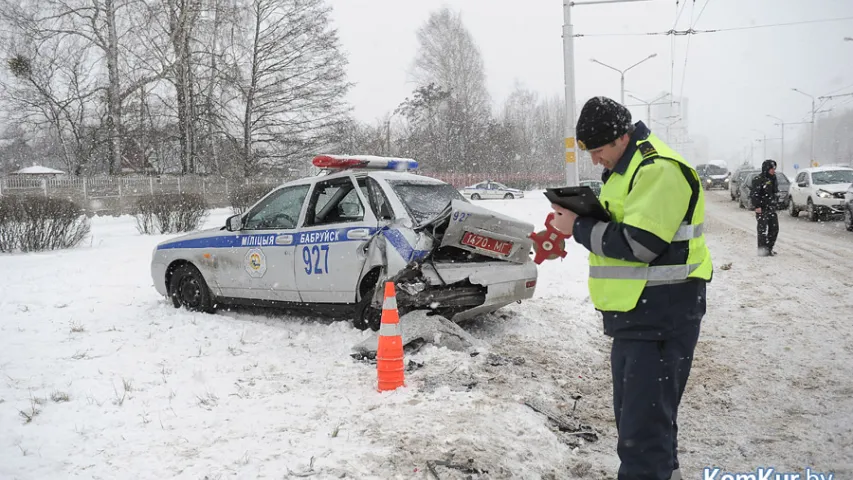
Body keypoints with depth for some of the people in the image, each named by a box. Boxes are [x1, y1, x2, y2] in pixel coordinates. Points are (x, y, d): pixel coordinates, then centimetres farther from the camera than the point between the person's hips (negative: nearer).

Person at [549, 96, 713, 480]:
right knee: (632, 410, 20)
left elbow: (639, 243, -25)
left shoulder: (658, 169, -18)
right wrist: (580, 216, 1)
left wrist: (579, 228, -16)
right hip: (633, 312, 11)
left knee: (644, 424, -9)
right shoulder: (625, 169, 16)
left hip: (662, 316, -11)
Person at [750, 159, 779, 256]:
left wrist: (774, 204, 19)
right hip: (762, 208, -8)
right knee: (763, 229, -6)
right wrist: (757, 206, -22)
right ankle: (762, 250, 0)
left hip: (771, 208, 8)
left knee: (774, 228, 7)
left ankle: (769, 248, 17)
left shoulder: (772, 179, 13)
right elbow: (754, 194, -17)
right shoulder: (758, 179, -12)